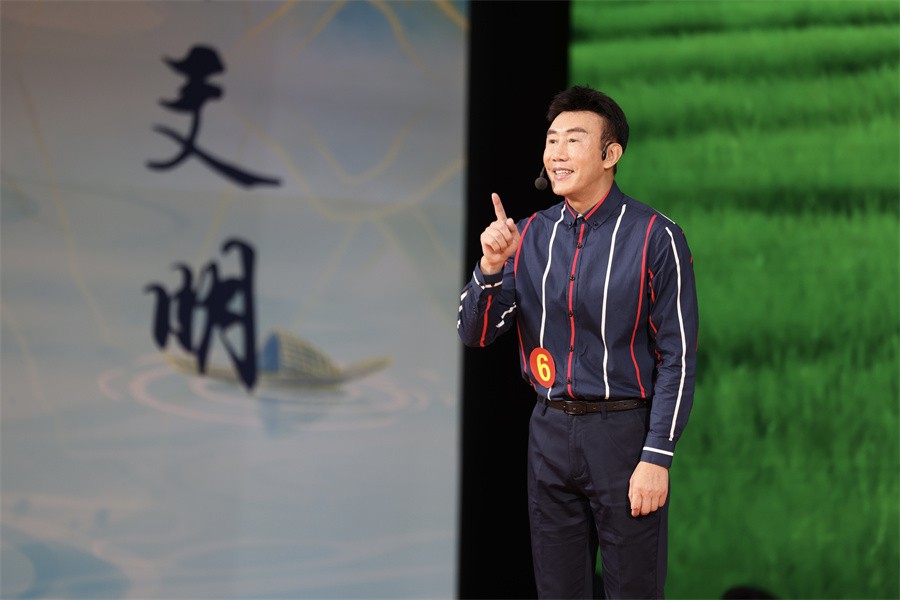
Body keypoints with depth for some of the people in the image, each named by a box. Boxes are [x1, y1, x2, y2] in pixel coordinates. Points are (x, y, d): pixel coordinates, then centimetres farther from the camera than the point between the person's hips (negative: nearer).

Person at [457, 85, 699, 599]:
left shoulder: (656, 238, -9)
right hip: (550, 431, 5)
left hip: (624, 431, -5)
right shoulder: (530, 236, 5)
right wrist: (491, 266, -13)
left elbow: (678, 357, -10)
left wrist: (657, 458, -14)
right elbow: (475, 335, 5)